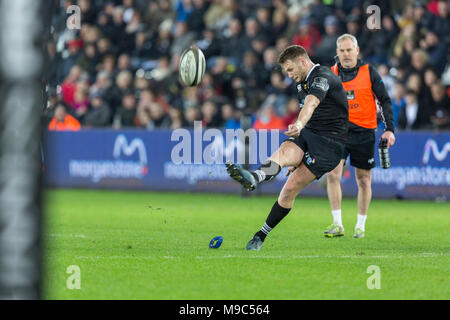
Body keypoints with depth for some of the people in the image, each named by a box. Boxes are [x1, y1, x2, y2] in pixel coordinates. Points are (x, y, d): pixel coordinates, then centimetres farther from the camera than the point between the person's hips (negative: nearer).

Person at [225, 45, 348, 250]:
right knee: (285, 151, -27)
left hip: (329, 143, -8)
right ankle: (253, 178, -51)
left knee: (290, 189, -13)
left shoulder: (323, 77, -15)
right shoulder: (303, 83, 17)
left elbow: (312, 102, -37)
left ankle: (261, 235, -14)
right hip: (307, 134, 8)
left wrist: (299, 124, -56)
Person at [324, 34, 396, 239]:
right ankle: (337, 225, -10)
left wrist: (390, 129, -7)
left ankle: (361, 226, 18)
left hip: (364, 132, -1)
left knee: (363, 181, 5)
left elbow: (385, 101, 2)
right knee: (332, 174, -14)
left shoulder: (369, 72, -2)